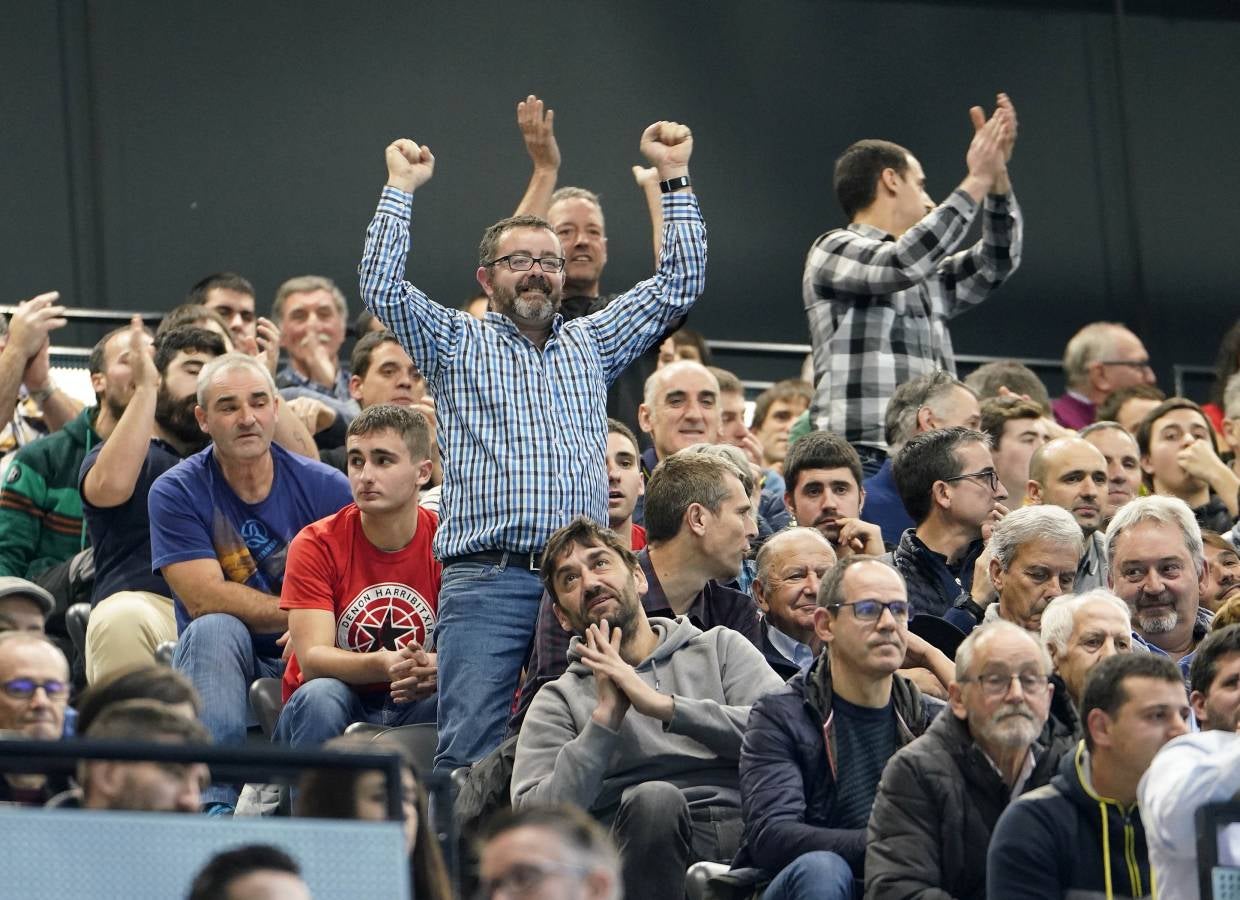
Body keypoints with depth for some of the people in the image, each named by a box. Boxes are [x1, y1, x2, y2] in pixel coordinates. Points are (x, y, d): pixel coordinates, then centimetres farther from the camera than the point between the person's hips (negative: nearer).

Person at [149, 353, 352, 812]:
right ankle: (214, 802, -38)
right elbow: (204, 598, -14)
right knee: (215, 629, -33)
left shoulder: (326, 488, 0)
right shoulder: (176, 493, -4)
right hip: (216, 670, 0)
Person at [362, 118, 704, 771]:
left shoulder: (591, 343, 23)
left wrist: (675, 178, 16)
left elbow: (679, 283, 20)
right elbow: (380, 286, 1)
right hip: (486, 579, -3)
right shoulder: (456, 344, 14)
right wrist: (401, 187, 0)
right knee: (470, 751, -14)